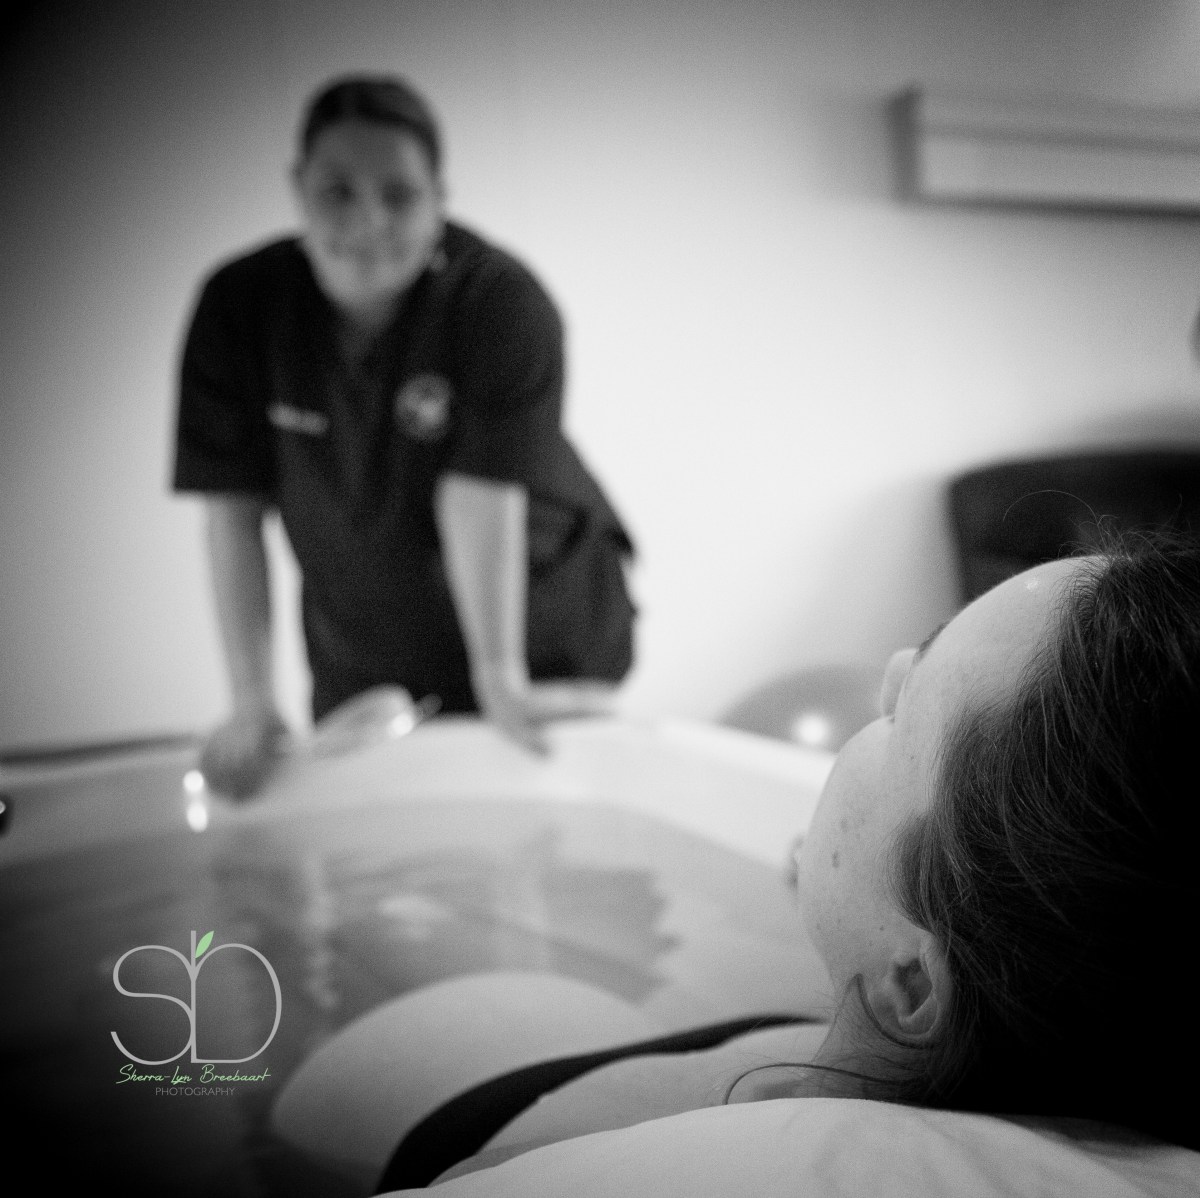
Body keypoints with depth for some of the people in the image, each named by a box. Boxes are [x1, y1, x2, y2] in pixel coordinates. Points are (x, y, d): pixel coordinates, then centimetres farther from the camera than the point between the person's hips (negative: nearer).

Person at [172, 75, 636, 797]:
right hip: (358, 654, 3)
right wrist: (254, 704, -17)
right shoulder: (238, 308, -15)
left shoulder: (506, 304, -24)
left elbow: (480, 499, -28)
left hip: (542, 636, -2)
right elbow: (235, 513, -15)